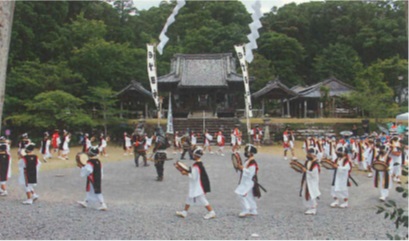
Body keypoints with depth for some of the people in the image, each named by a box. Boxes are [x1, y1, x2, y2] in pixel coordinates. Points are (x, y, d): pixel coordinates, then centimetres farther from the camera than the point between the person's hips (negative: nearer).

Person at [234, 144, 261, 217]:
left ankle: (246, 211, -7)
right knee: (250, 197, 15)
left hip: (249, 182, -11)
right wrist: (241, 168, 6)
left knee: (242, 195, -14)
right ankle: (253, 211, 24)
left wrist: (242, 168, -25)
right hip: (246, 182, 11)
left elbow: (250, 173, -26)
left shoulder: (252, 162, -20)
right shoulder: (247, 161, 13)